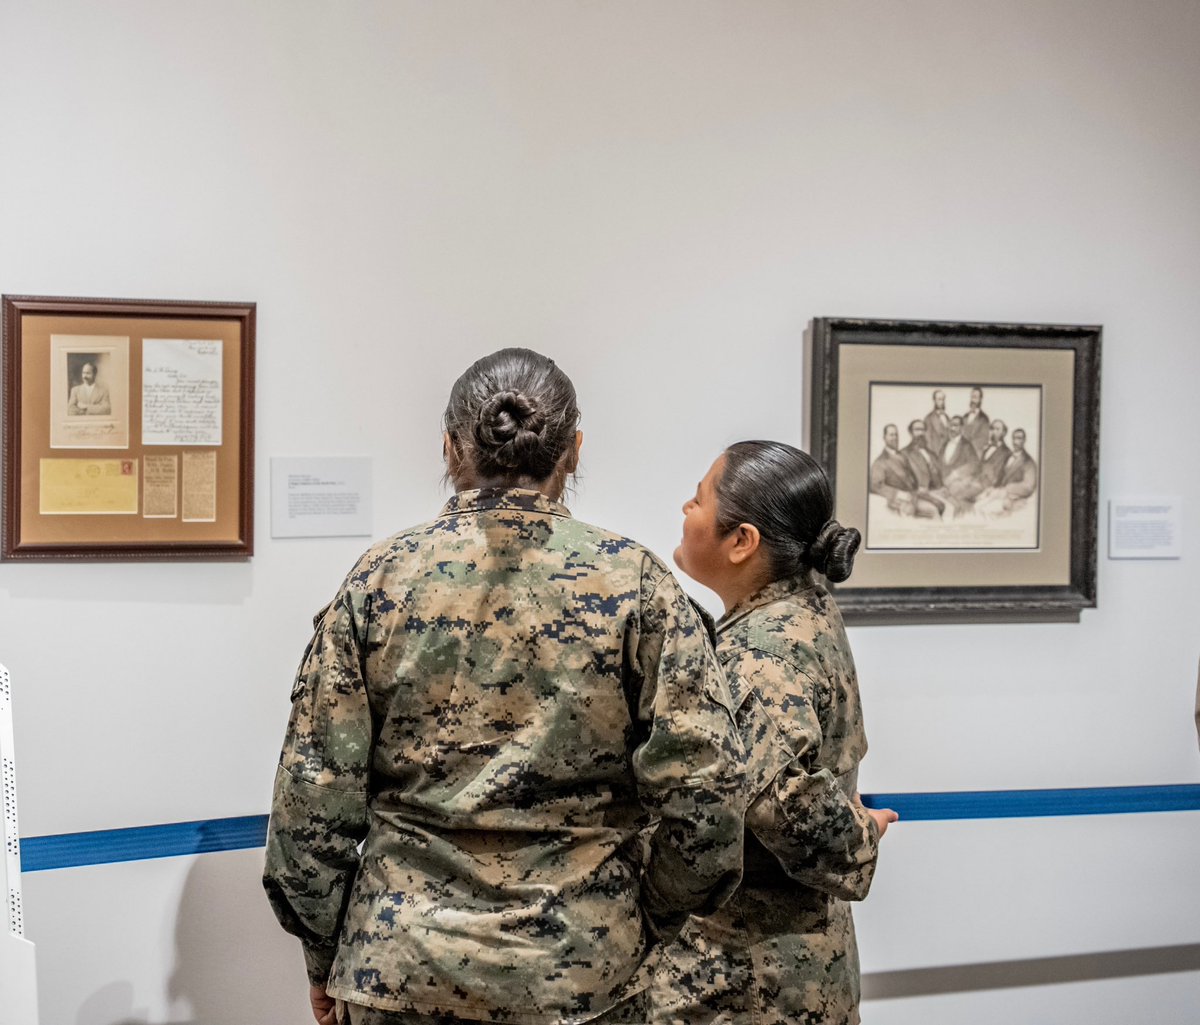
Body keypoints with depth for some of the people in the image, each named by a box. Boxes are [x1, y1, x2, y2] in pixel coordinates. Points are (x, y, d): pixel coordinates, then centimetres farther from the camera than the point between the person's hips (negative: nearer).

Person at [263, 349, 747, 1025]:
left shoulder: (380, 578, -5)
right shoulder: (637, 581, -7)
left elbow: (314, 792, -4)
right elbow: (701, 789, -10)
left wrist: (325, 955, 9)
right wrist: (646, 930, 6)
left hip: (401, 969, 1)